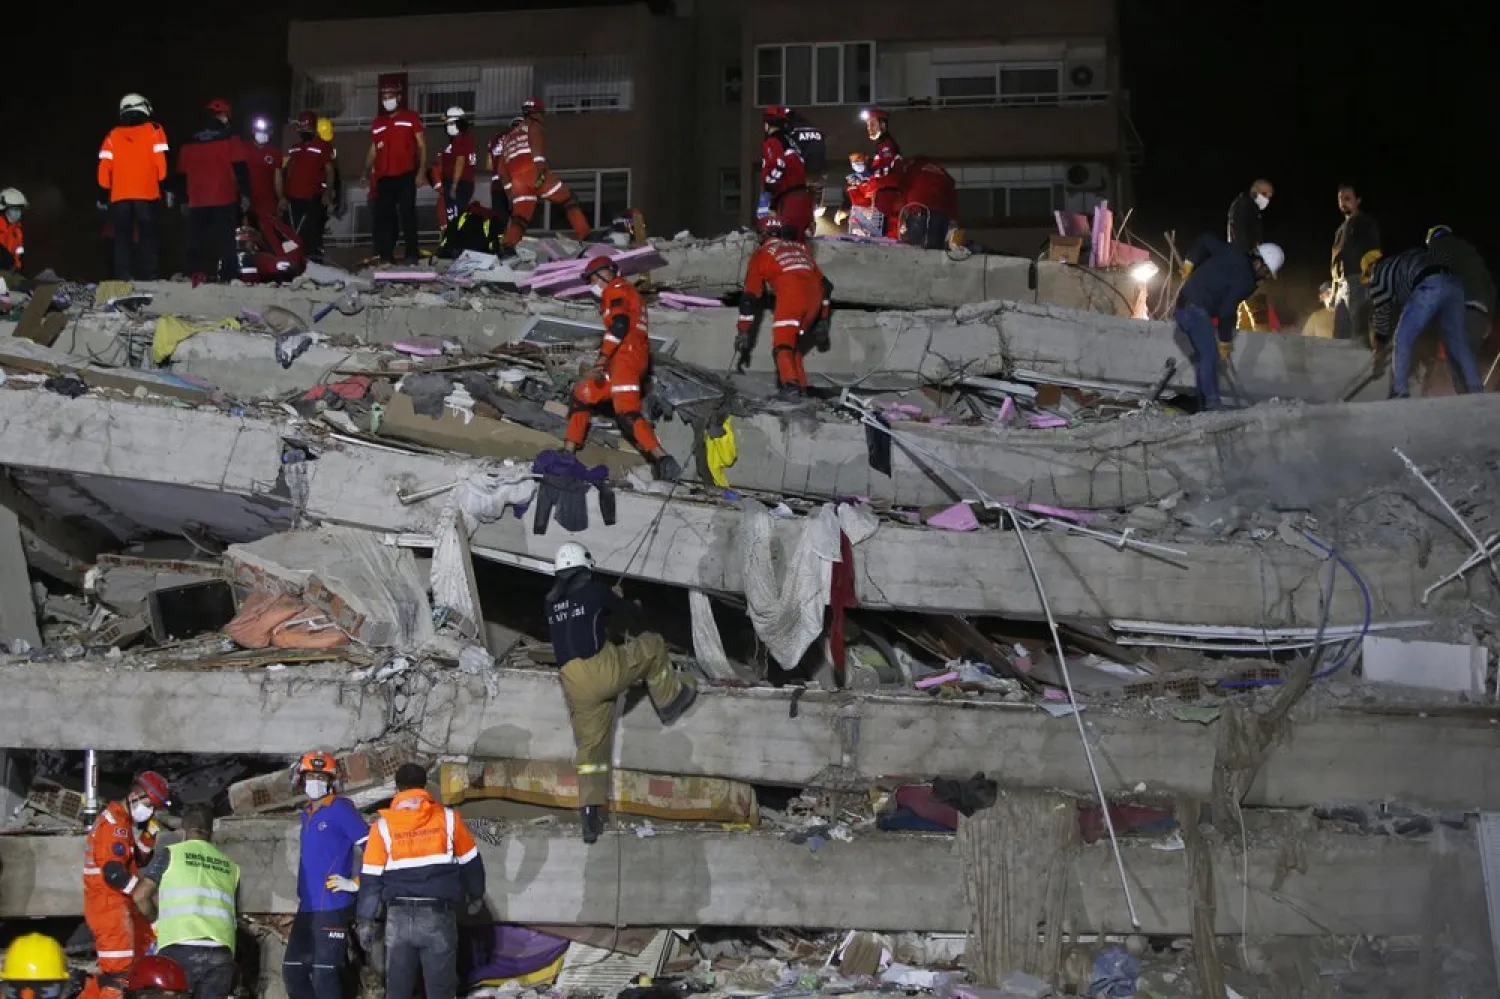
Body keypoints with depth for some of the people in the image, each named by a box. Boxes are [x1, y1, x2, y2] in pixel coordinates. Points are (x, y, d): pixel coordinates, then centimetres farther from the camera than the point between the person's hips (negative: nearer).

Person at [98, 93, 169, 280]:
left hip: (119, 196, 2)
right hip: (147, 194, -2)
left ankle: (122, 277, -2)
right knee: (148, 237, 1)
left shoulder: (113, 135, 11)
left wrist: (103, 195, 11)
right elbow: (161, 161, -6)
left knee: (122, 239, 6)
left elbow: (104, 167, 7)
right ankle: (148, 276, -8)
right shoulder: (153, 131, 4)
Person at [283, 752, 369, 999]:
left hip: (333, 907, -9)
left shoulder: (341, 809, -7)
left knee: (324, 975, -9)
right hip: (307, 908, 9)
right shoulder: (307, 813, 18)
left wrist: (357, 883, -13)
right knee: (293, 970, 10)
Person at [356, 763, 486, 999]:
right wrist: (476, 895, 25)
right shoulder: (448, 818, -1)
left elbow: (370, 877, 0)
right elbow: (470, 862, 9)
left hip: (399, 917, 1)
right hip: (439, 916, -1)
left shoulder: (383, 825, 0)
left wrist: (365, 920, 6)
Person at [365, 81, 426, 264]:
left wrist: (421, 171, -8)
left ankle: (412, 254, -2)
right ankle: (385, 254, 4)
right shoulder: (377, 123, 16)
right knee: (383, 216, 1)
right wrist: (367, 173, 6)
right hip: (384, 178, 4)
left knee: (407, 215, -5)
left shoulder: (411, 118, 4)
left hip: (406, 176, -4)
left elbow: (421, 145, 1)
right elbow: (373, 150, 18)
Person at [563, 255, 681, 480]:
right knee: (582, 394, 17)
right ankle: (569, 450, 18)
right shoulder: (628, 292, 30)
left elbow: (619, 325, -16)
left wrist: (602, 360, -20)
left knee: (627, 413, -21)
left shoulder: (616, 290, 0)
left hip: (625, 357, -10)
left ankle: (663, 460, -32)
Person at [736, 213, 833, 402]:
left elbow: (750, 297, 14)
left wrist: (743, 331, 16)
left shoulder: (761, 254, 18)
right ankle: (800, 385, 14)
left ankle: (791, 387, -22)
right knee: (793, 343, 20)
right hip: (815, 297, 5)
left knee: (782, 345, -3)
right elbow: (825, 285, 27)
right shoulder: (801, 247, 31)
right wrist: (822, 320, 31)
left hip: (790, 297, -5)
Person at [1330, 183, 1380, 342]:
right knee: (1340, 335, 3)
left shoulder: (1367, 223, 3)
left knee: (1359, 333, -15)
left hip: (1359, 283, -8)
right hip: (1341, 285, 8)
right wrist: (1334, 288, 21)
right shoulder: (1343, 227, 27)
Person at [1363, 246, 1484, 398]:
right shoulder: (1399, 262, 40)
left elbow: (1381, 310, 21)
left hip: (1429, 287, -7)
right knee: (1457, 342, 15)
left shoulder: (1379, 271, 20)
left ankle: (1400, 393, -4)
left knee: (1402, 341, 2)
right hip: (1454, 284, 7)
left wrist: (1380, 341, 34)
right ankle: (1476, 391, 11)